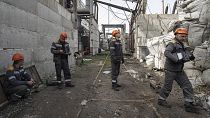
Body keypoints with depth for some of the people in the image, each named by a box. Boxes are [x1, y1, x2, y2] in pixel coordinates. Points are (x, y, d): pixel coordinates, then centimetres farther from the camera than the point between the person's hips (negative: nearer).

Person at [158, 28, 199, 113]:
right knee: (167, 87, 3)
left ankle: (189, 104, 13)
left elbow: (187, 53, 15)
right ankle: (161, 100, 23)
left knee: (187, 86, 5)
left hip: (179, 71, 8)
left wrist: (190, 56, -7)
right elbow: (166, 53, -32)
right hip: (170, 70, -8)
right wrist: (177, 59, -36)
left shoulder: (182, 45, 13)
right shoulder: (172, 45, -15)